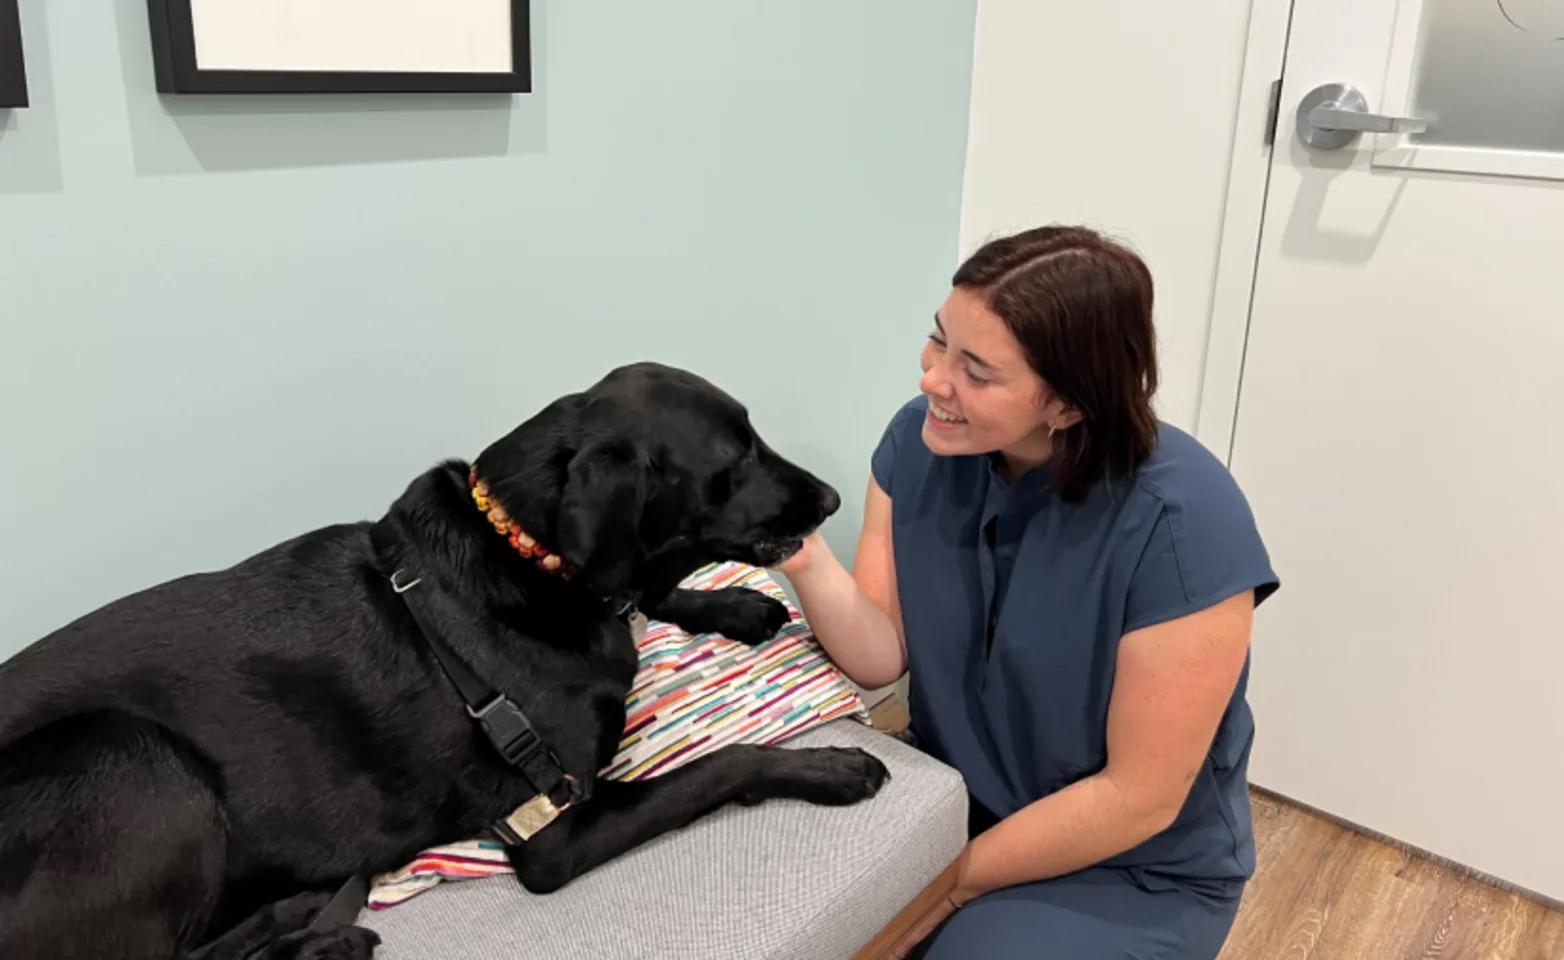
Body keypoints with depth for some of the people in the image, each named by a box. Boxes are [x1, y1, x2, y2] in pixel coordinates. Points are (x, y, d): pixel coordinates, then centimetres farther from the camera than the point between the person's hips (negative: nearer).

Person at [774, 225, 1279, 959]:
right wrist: (806, 560, -32)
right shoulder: (919, 439, -12)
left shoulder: (1180, 524, -29)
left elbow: (1138, 799, -22)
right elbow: (881, 657, -12)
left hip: (1134, 872, -4)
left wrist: (948, 885, -16)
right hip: (950, 792, 5)